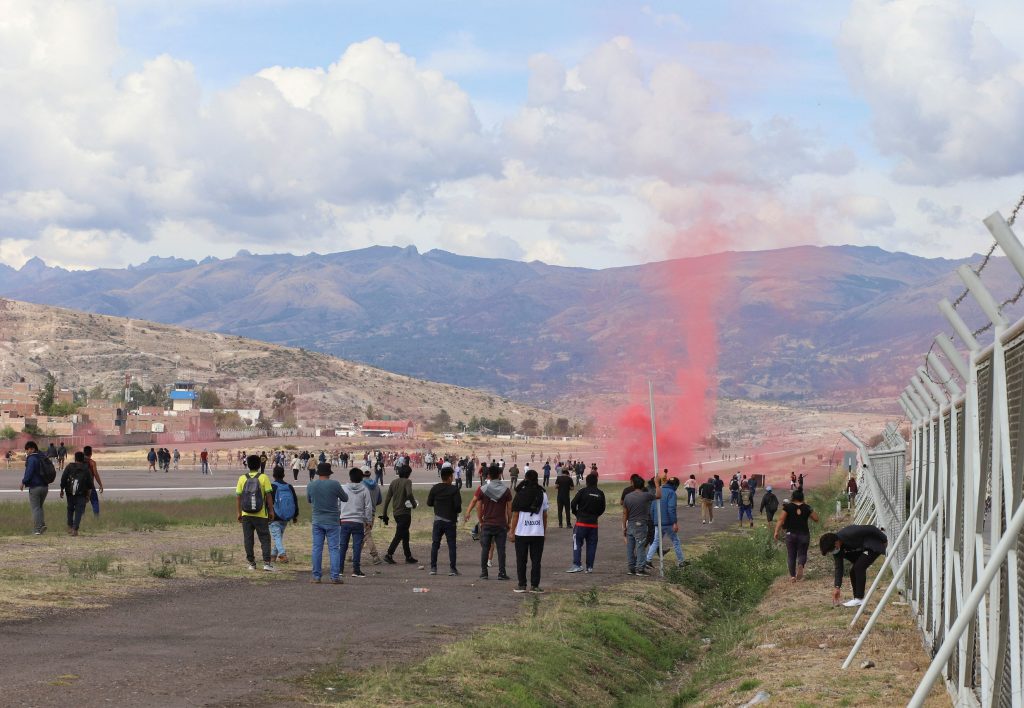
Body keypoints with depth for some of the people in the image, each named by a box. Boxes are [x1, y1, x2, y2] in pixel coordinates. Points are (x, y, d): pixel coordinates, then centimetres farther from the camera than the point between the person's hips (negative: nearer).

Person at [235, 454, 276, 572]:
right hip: (261, 514, -2)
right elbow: (269, 495, -7)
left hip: (246, 515, 2)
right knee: (265, 538, 5)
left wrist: (239, 513, 9)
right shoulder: (263, 478, -6)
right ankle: (266, 563, -2)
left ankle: (251, 563, 11)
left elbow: (238, 497, 1)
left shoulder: (242, 478, 0)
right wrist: (271, 510, 1)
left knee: (248, 539, 9)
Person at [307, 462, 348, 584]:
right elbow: (345, 498, 2)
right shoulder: (334, 484, -11)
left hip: (317, 521, 3)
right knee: (334, 549, 1)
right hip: (332, 521, -3)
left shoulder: (311, 485, -1)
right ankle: (335, 577, -3)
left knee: (317, 548, 8)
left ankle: (316, 576, 9)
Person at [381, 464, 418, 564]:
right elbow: (409, 494, -29)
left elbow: (387, 499, 9)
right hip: (405, 513, -7)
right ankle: (389, 554, -13)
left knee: (405, 535, 16)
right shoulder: (407, 482, -9)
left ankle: (408, 557, 19)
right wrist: (414, 503, -11)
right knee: (399, 535, -5)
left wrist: (384, 514, 12)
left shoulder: (393, 482, 10)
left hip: (396, 513, 7)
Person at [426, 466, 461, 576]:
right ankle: (452, 568, 1)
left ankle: (433, 568, 6)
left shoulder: (435, 488, 1)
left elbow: (429, 503, 4)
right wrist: (458, 511, 7)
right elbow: (458, 505, -14)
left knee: (435, 544, 9)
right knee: (451, 545, 3)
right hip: (450, 520, -3)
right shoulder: (454, 489, -9)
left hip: (438, 520, 3)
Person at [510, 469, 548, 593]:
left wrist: (512, 532, 3)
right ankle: (534, 585, 3)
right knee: (536, 560, 5)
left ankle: (522, 585, 7)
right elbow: (545, 515, 7)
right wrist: (544, 531, 16)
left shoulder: (520, 494, -3)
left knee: (521, 560, 7)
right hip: (538, 533, 1)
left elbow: (515, 515, -3)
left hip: (521, 533, -1)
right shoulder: (543, 494, 3)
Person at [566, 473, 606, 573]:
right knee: (591, 544, 9)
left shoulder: (583, 491, -8)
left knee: (577, 543, 0)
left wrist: (576, 514, 10)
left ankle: (577, 565, -10)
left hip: (582, 522, -4)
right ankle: (590, 567, 9)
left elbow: (573, 504, -7)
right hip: (593, 523, 4)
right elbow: (602, 508, 11)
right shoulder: (600, 494, 4)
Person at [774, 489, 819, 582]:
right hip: (804, 534, 1)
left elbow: (781, 520, -10)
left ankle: (792, 576, 4)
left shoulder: (788, 507, -4)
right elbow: (816, 519, 9)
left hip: (791, 534, -1)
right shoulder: (807, 508, 1)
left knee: (791, 555, 10)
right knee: (802, 553, 12)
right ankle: (800, 565, -20)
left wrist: (776, 532, -8)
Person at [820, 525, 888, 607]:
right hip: (862, 547, 8)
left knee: (859, 567, -20)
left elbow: (872, 529, -26)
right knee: (853, 570, -3)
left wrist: (884, 540, -12)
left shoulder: (850, 535, -35)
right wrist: (837, 587, -10)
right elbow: (838, 567, -6)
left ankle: (859, 599, -16)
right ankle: (857, 598, 7)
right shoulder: (835, 546, -11)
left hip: (874, 543, -8)